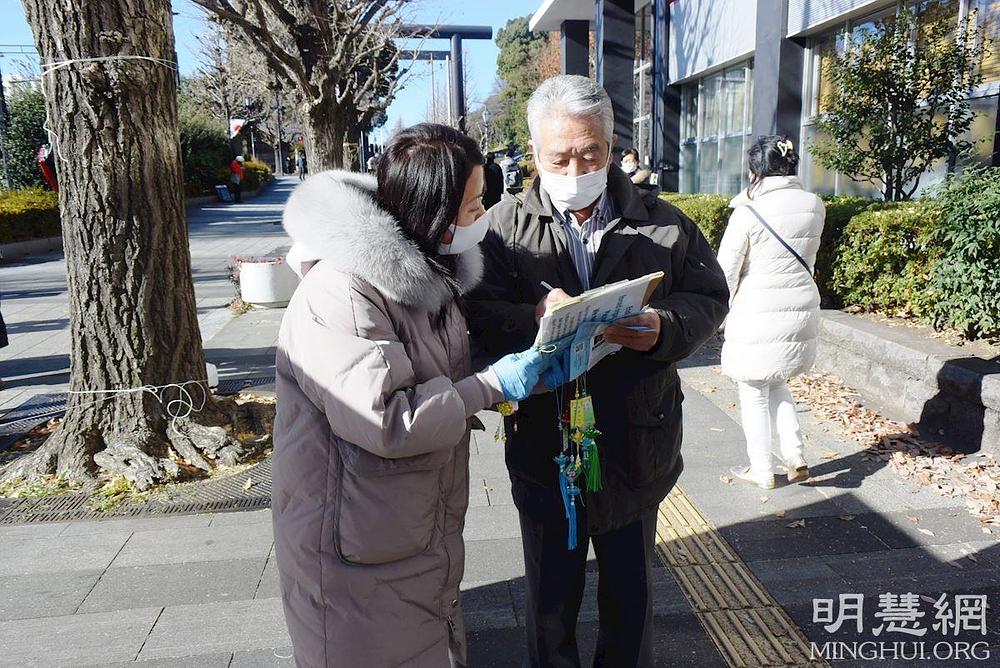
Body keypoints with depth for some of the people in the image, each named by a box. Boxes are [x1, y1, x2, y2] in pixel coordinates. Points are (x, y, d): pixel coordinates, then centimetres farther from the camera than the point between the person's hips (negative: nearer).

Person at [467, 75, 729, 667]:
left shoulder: (662, 223, -1)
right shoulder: (505, 225, -5)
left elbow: (710, 298, 0)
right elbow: (479, 315, -13)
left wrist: (664, 328, -21)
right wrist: (533, 318, -34)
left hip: (636, 447, 1)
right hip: (543, 448, -1)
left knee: (631, 592, 22)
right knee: (551, 597, 19)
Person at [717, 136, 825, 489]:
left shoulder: (749, 211, -16)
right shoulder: (814, 206, 1)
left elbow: (727, 268, -11)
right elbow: (808, 257, 12)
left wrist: (726, 305, 5)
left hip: (757, 312, -6)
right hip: (802, 306, 6)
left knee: (754, 393, 10)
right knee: (777, 384, 24)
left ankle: (761, 470, 20)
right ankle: (794, 456, 16)